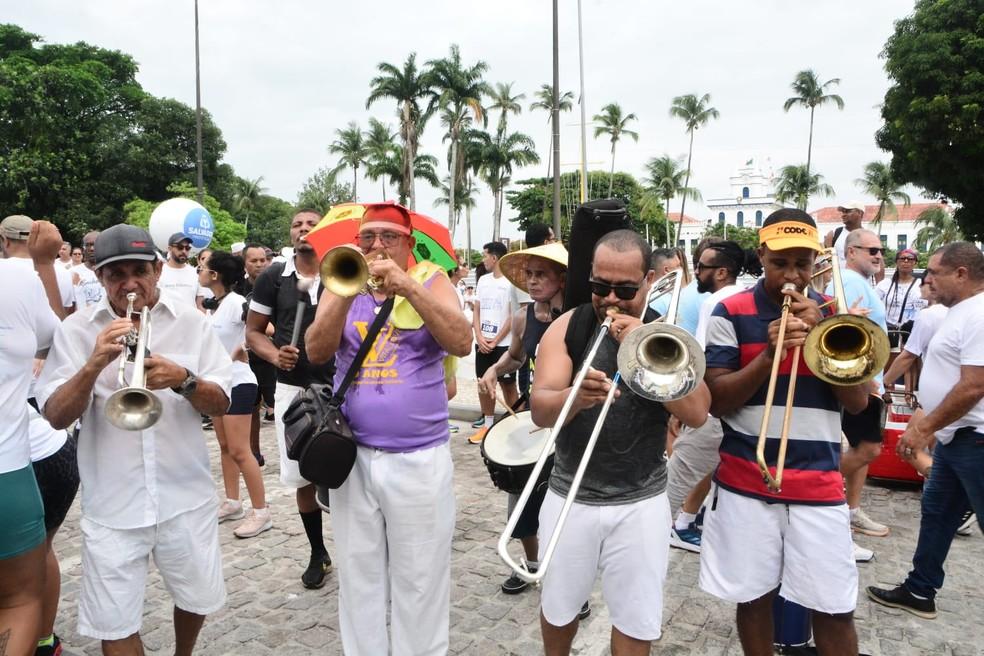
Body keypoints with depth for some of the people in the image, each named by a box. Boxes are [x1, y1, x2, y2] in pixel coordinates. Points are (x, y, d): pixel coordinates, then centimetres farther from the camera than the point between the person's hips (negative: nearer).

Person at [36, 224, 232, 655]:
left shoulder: (191, 323, -2)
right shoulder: (75, 330, -2)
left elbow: (221, 404, -3)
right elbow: (55, 418, -8)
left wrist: (184, 380, -24)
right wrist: (94, 364, -25)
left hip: (185, 495, 1)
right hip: (113, 505, 0)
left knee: (198, 598, 17)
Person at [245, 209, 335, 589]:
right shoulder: (273, 277, 2)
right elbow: (253, 331, 7)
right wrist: (275, 355, -13)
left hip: (339, 387, -1)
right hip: (292, 388, 2)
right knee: (302, 477, 10)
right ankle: (317, 552, 29)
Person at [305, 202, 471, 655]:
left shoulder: (430, 280, 0)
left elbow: (462, 343, -14)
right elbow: (316, 352, -4)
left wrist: (407, 286, -21)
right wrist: (348, 291, -17)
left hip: (419, 458, -3)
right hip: (353, 456, 3)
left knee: (419, 580, 8)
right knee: (358, 577, 16)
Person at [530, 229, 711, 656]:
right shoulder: (566, 328, -6)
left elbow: (696, 413, -16)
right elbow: (540, 410, -16)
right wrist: (575, 396, -38)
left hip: (641, 503, 0)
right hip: (570, 498, 1)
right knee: (558, 608, 17)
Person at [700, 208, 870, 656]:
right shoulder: (731, 312, -3)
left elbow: (858, 402, 0)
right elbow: (714, 401, -7)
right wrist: (769, 356, -21)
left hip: (819, 484, 2)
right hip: (745, 482, -1)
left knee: (834, 610, 7)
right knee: (753, 597, 11)